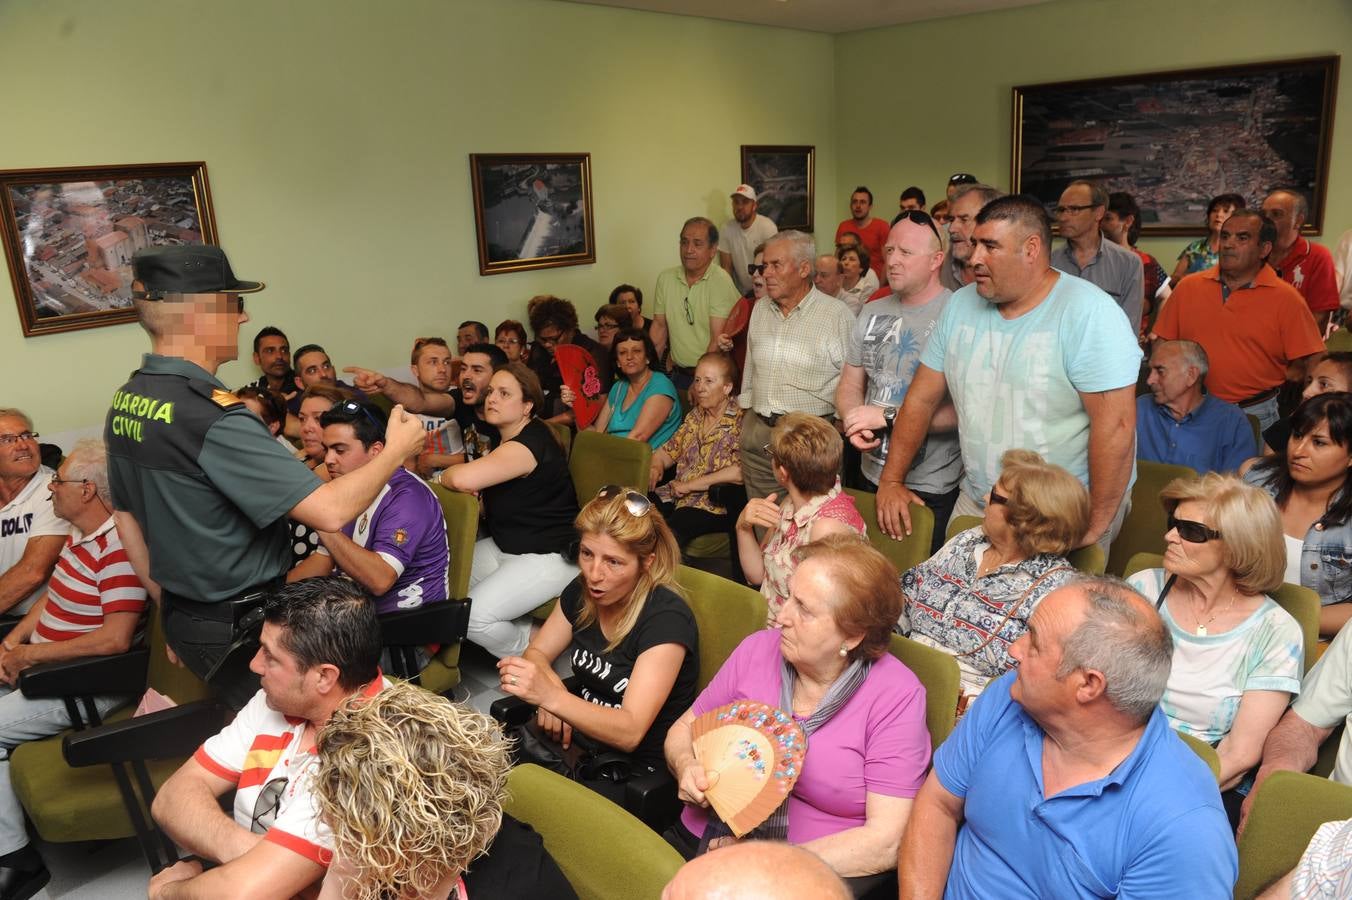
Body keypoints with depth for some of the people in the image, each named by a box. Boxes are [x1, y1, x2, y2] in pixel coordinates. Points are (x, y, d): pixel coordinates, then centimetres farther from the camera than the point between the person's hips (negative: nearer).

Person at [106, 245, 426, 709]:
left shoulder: (125, 402, 2)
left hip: (185, 616, 9)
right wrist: (396, 450, -14)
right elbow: (331, 511, -30)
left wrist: (172, 608, 21)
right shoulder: (211, 415, -27)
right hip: (244, 627, -9)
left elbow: (127, 520, 12)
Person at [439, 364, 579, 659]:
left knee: (473, 616, -22)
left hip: (551, 556, -10)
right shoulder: (504, 437, 8)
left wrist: (445, 476, -13)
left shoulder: (530, 443, -24)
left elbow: (463, 479, -38)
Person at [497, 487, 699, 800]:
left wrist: (551, 697, -40)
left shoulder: (666, 619, -22)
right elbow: (537, 653, 11)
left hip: (635, 769, -6)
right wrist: (548, 685, -12)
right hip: (576, 738, 6)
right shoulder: (582, 591, -2)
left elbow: (630, 733, -27)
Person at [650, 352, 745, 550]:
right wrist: (656, 466, 2)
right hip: (676, 496, 7)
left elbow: (740, 472, -20)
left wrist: (691, 485, -15)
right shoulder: (695, 415, 17)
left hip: (714, 506, -7)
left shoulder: (740, 423, -7)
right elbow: (669, 449, 25)